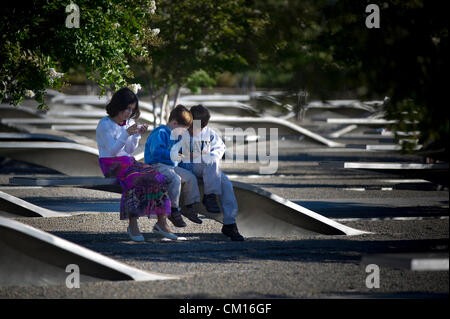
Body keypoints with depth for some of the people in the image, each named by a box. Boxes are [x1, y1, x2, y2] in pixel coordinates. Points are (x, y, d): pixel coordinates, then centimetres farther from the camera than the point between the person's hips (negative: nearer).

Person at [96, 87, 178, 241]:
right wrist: (126, 134, -28)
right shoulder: (105, 124, -6)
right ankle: (133, 226, -34)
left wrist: (137, 135, -1)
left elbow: (129, 151, 14)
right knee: (136, 179, -35)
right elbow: (112, 151, -16)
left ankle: (162, 223, -18)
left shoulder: (129, 123, 15)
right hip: (111, 165, -7)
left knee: (158, 178, -17)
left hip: (128, 162, 7)